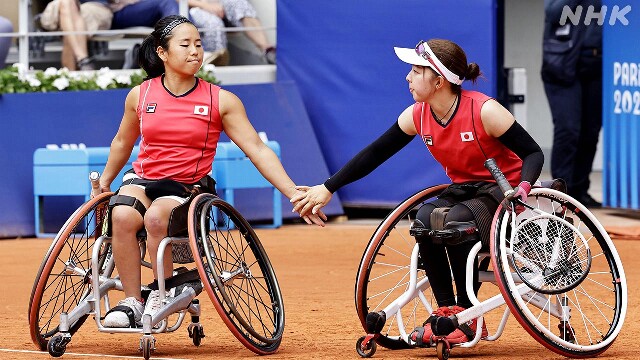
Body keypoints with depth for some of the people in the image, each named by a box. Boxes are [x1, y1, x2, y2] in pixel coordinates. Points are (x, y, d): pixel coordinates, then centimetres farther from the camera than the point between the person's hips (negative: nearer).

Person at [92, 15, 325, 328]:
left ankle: (160, 296, -16)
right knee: (122, 215, -33)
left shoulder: (221, 100, -4)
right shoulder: (140, 96, 3)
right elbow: (122, 143, 22)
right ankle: (132, 302, -22)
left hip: (190, 188, -2)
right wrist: (104, 183, 28)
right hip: (142, 179, 2)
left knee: (156, 216, -36)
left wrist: (295, 195, -14)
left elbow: (257, 150, -7)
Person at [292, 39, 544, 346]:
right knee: (424, 221, -25)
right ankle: (445, 311, -16)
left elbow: (533, 153, -15)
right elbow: (375, 153, 4)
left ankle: (468, 315, -20)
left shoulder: (484, 111, -21)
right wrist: (328, 188, 2)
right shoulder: (417, 115, -4)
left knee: (454, 221, -33)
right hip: (460, 191, 6)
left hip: (502, 194, -6)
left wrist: (523, 186, -35)